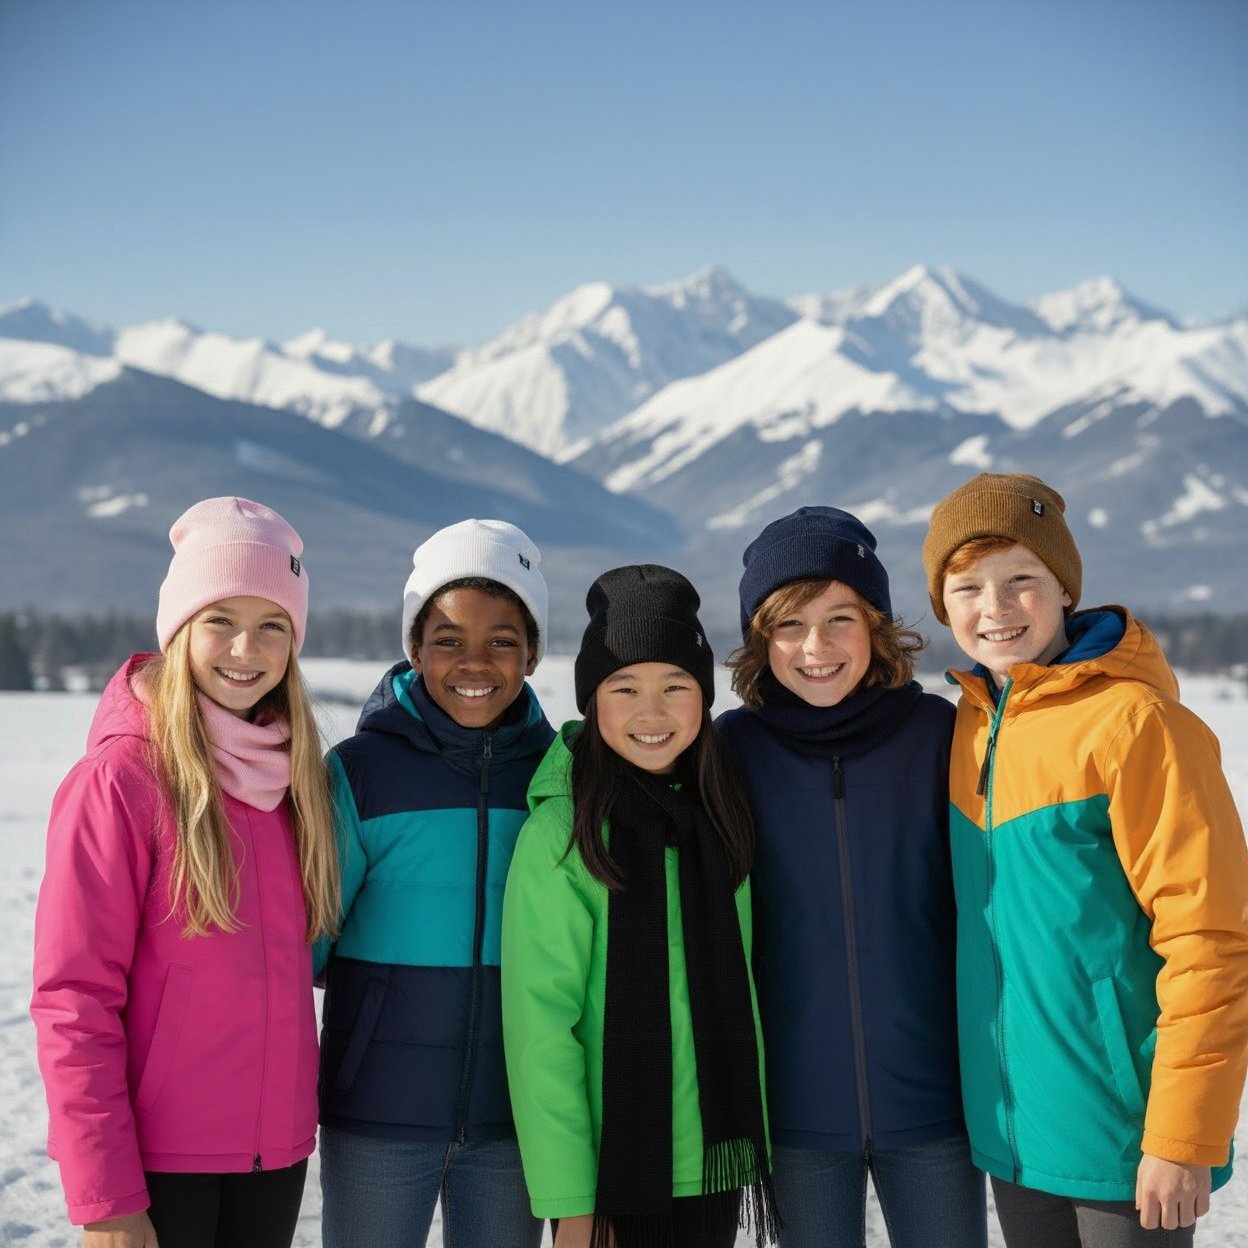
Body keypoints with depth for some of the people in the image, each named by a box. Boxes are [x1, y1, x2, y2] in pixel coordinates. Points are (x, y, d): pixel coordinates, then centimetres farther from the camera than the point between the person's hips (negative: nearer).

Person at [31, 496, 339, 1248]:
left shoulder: (293, 774, 6)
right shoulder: (122, 777, -11)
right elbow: (72, 1000, -13)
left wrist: (296, 1114, 6)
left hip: (277, 1148, 5)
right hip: (157, 1156, -5)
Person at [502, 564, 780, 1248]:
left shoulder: (718, 818, 4)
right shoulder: (560, 831, -13)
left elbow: (735, 985, 11)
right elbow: (541, 1020, -14)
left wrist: (754, 1141, 7)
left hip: (715, 1162, 5)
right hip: (614, 1168, -5)